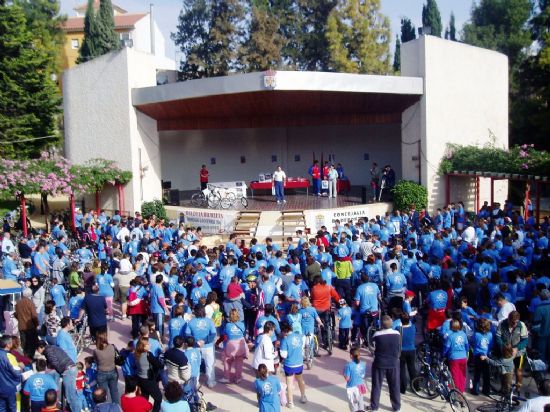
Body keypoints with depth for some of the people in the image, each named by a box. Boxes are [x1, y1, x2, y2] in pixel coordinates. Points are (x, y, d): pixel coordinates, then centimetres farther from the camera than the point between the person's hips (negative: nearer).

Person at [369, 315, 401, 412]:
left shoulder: (377, 335, -17)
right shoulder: (397, 334, -10)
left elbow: (373, 347, -1)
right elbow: (399, 349, 2)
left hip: (379, 363, -2)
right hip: (394, 363, 2)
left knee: (376, 386, 12)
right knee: (395, 386, 15)